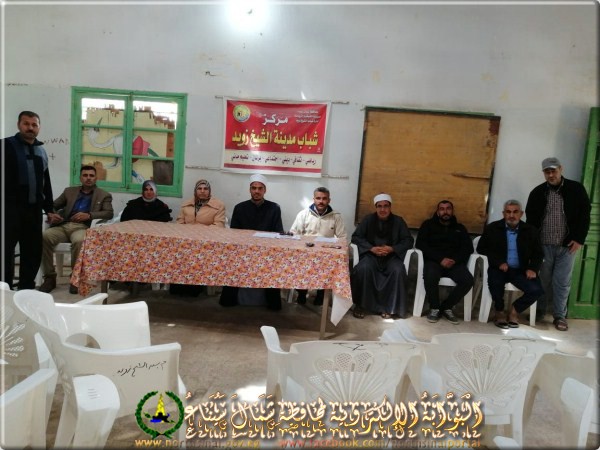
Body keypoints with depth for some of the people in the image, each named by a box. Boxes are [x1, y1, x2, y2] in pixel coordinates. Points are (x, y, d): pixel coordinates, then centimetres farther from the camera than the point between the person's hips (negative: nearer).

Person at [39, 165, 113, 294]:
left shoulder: (104, 195, 15)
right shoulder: (69, 191, 24)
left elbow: (109, 213, 0)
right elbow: (53, 205, 20)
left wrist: (89, 215, -15)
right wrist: (51, 215, -4)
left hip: (83, 227, -3)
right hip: (63, 225, 4)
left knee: (79, 241, -38)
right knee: (44, 236, -27)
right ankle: (50, 277, -17)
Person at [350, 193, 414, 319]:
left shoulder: (398, 221, 5)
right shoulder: (368, 219, 3)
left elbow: (408, 241, 2)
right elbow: (356, 237, -1)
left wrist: (392, 249, -16)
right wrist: (372, 248, -17)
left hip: (392, 256, 1)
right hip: (371, 255, -1)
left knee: (398, 271, -31)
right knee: (363, 269, -33)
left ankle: (389, 307, -13)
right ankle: (360, 305, -15)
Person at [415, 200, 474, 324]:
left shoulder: (460, 228, 20)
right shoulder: (428, 224, 11)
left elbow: (468, 248, 7)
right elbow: (420, 244, -3)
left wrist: (455, 260, -14)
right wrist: (440, 259, -15)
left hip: (455, 263, 3)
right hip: (434, 261, -3)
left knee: (468, 280, -27)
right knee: (430, 277, -36)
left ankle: (446, 307, -5)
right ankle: (434, 307, -10)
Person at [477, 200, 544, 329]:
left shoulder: (530, 230, 6)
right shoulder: (492, 228, 2)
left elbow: (538, 253, 9)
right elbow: (481, 248, -1)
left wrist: (533, 268, -11)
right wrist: (498, 262, -15)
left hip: (520, 270, 2)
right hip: (499, 268, -2)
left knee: (537, 290, -22)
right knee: (495, 283, -34)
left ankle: (514, 309, 7)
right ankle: (499, 312, -4)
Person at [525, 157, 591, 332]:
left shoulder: (576, 189, 0)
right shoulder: (537, 192, 3)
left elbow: (585, 215, 2)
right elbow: (531, 219, 7)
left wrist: (579, 239, -5)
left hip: (567, 245, -1)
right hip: (543, 245, 1)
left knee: (562, 282, 3)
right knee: (543, 280, 8)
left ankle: (560, 316, 14)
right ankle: (539, 310, 23)